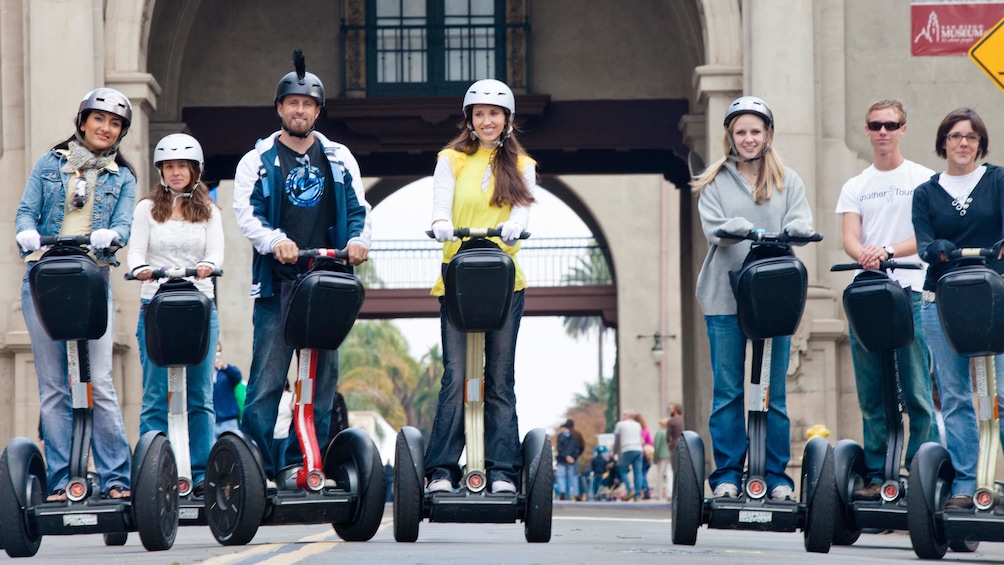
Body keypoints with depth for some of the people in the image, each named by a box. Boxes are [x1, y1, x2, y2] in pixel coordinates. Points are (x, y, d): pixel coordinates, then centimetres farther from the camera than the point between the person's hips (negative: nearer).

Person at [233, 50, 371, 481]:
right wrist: (274, 241, -20)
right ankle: (255, 459, -6)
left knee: (324, 373, 3)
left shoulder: (339, 159, 16)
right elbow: (246, 212, -1)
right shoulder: (258, 161, 9)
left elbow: (358, 208, 15)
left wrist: (359, 240, -7)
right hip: (277, 282, -3)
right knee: (267, 373, -8)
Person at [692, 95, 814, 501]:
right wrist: (745, 229, -25)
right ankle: (727, 474, 4)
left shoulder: (788, 182, 13)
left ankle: (777, 474, 7)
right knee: (727, 390, 0)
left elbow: (802, 224, 0)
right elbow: (714, 228, -5)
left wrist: (788, 232, -23)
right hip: (725, 297, -1)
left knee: (773, 391, 3)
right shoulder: (715, 182, 9)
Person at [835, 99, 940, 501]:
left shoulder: (922, 179, 6)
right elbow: (849, 237, 3)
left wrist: (888, 251, -23)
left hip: (911, 292, -4)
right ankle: (875, 476, 8)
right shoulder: (855, 187, 16)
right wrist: (862, 254, -21)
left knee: (916, 391, -7)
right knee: (871, 395, 4)